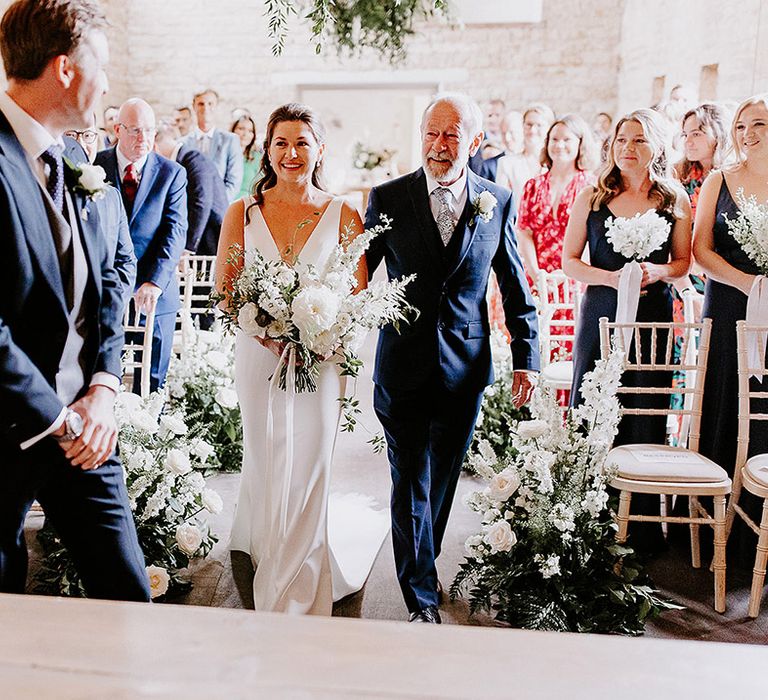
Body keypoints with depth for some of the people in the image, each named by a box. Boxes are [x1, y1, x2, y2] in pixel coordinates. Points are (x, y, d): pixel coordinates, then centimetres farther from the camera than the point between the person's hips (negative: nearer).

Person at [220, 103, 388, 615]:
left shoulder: (342, 214, 0)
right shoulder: (243, 212, 4)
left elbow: (359, 293, -2)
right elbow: (224, 286, 2)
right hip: (259, 353, 2)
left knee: (309, 468, 0)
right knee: (263, 462, 12)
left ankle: (297, 594, 17)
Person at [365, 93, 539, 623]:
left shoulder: (498, 201, 2)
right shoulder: (388, 198, -1)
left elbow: (516, 287, 8)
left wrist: (526, 356, 4)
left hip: (465, 365, 2)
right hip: (403, 365, -1)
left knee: (444, 477, 16)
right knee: (410, 483, 2)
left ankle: (423, 559, 39)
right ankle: (422, 600, 14)